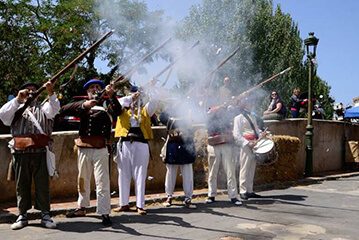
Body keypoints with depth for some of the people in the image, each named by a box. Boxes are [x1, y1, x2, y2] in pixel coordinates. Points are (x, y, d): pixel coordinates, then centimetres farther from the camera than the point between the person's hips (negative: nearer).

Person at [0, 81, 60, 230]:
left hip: (40, 151, -1)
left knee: (43, 184, -1)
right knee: (22, 184, 7)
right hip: (20, 152, 1)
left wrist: (51, 93, -22)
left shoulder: (43, 107, 17)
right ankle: (22, 215, 16)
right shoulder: (16, 107, 19)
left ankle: (45, 215, 5)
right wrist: (18, 99, -8)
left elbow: (54, 110, -5)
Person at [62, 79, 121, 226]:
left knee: (102, 181, -5)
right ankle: (81, 208, 33)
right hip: (83, 148, 4)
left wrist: (112, 96, -36)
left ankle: (104, 213, -1)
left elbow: (117, 111, -18)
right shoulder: (83, 105, 9)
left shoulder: (106, 104, 3)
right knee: (82, 180, 18)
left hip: (100, 149, -4)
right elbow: (64, 110, -7)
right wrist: (84, 105, -23)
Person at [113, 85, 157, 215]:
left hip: (141, 145, -1)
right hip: (124, 144, 1)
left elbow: (154, 102, -2)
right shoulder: (122, 110, 14)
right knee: (123, 176, 6)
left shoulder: (145, 110, 13)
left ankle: (140, 205, 6)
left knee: (140, 176, 1)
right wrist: (131, 97, -14)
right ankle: (124, 204, 15)